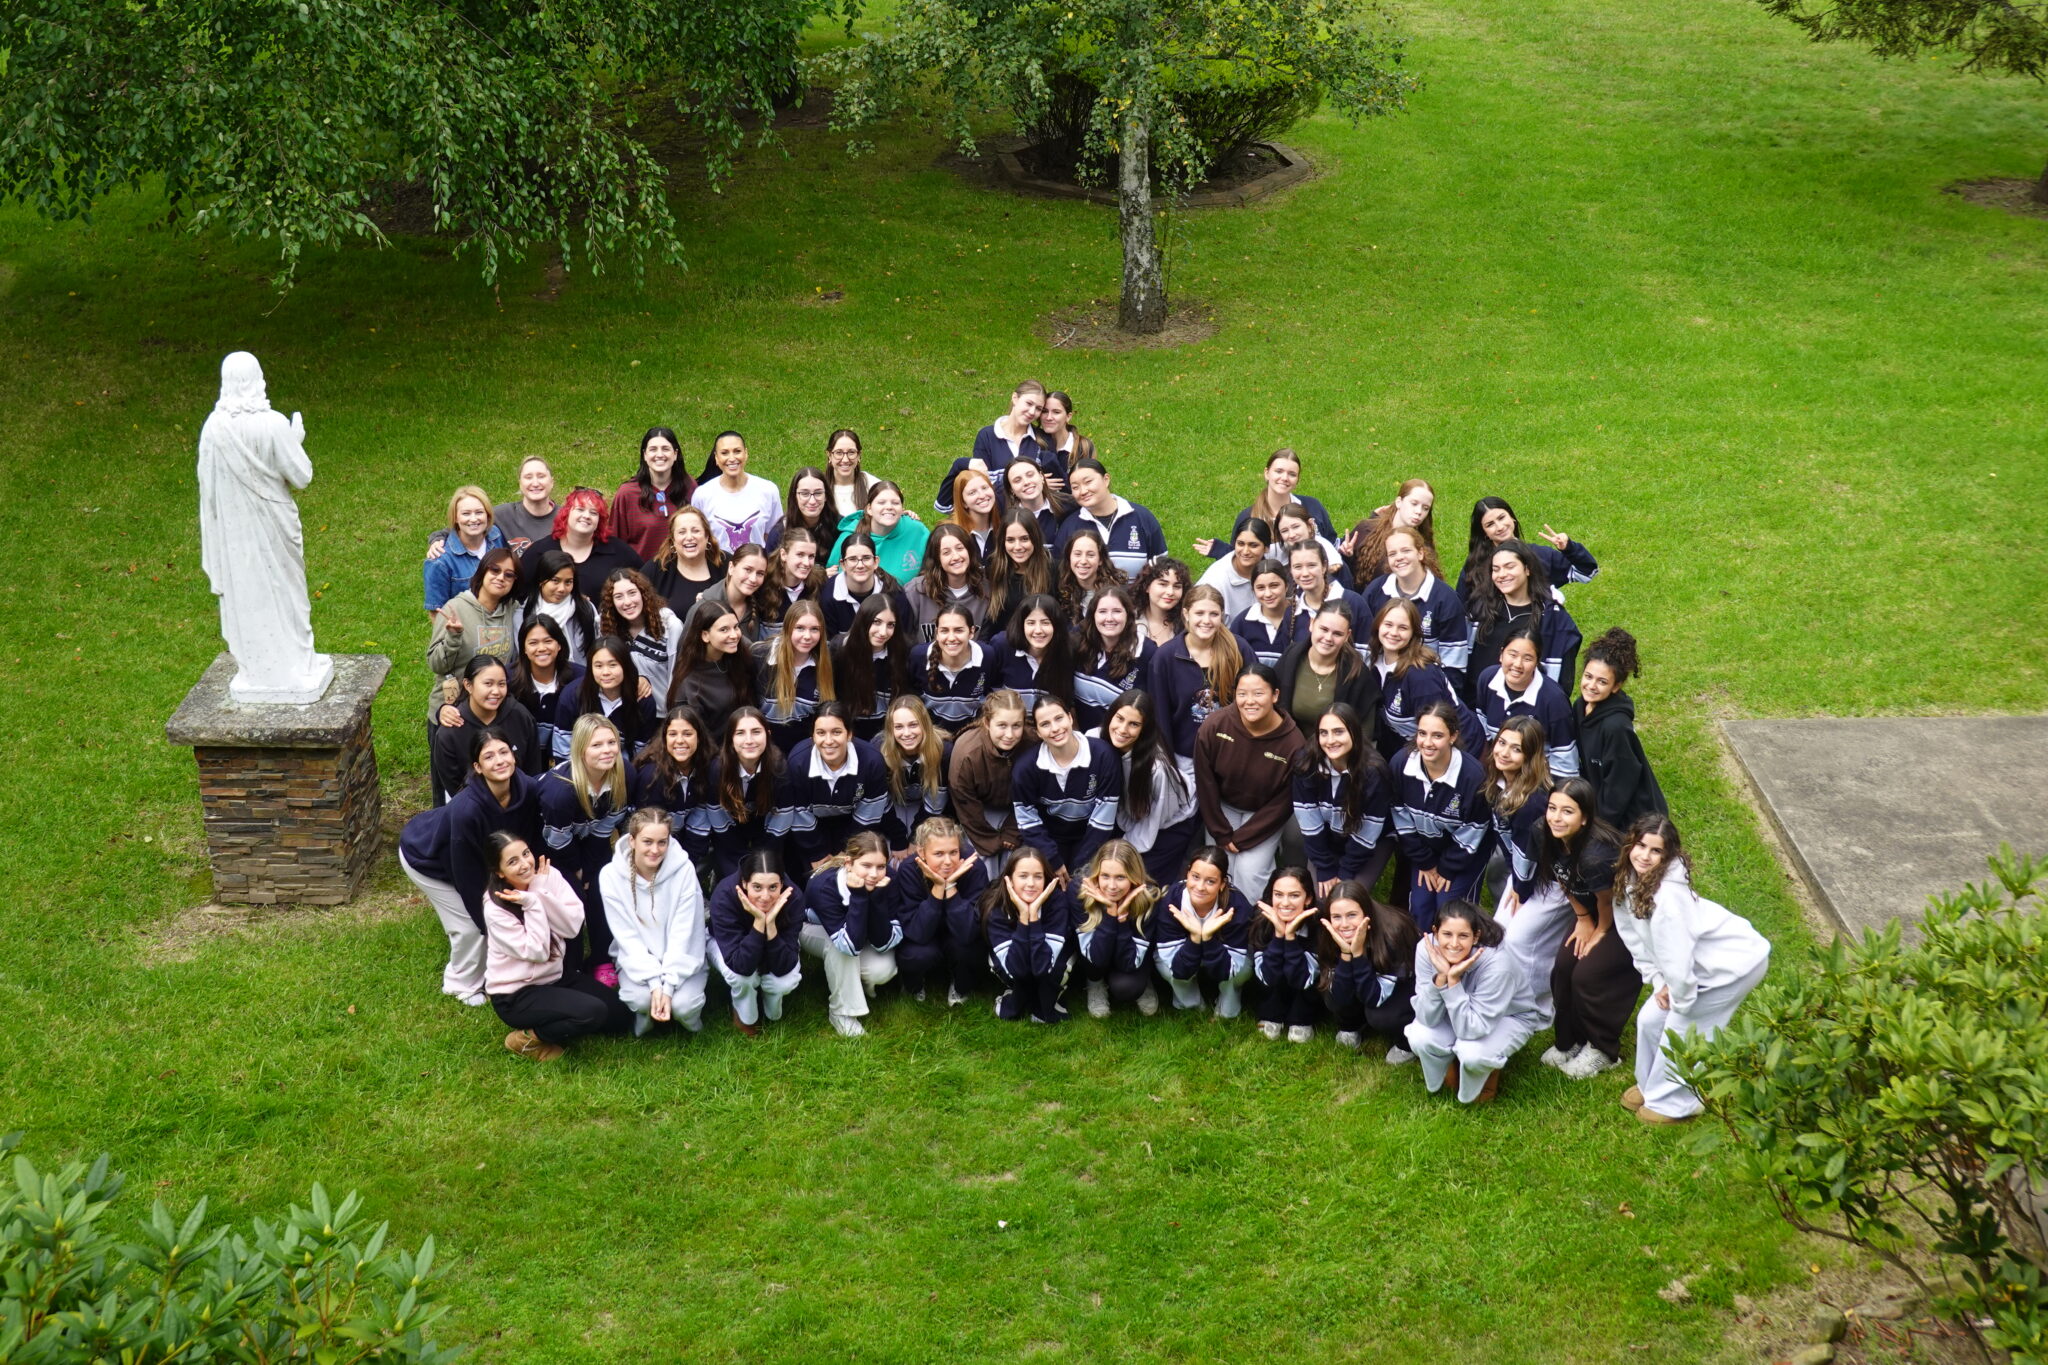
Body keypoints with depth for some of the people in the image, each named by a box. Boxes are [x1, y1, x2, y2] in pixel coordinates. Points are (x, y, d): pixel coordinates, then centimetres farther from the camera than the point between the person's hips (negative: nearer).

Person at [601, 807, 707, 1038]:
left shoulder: (683, 870, -17)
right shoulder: (611, 875, -15)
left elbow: (682, 934, -16)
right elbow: (627, 937, -14)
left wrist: (668, 986, -23)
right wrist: (654, 983, -23)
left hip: (680, 959, 0)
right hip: (637, 959, 0)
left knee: (683, 1004, -27)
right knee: (640, 998, -29)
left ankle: (686, 1011, 11)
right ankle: (646, 1014, 7)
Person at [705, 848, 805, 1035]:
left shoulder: (792, 898, -32)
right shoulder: (724, 895, -38)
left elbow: (782, 968, -33)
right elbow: (741, 966, -40)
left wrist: (770, 923, -46)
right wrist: (759, 921, -49)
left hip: (772, 951, 1)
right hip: (723, 943, -1)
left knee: (786, 982, -30)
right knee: (741, 975, -35)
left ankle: (772, 1013, 8)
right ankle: (745, 1017, 0)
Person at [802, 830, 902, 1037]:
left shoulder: (887, 881, -28)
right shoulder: (823, 886, -39)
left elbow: (883, 943, -29)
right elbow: (850, 945, -42)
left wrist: (878, 896, -41)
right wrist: (858, 896, -49)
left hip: (860, 933, 3)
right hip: (816, 931, -3)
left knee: (882, 971, -26)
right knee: (839, 947, -37)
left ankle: (850, 983, 8)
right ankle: (842, 1011, -16)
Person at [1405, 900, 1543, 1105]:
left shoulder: (1497, 964, -37)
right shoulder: (1427, 949, -27)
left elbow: (1470, 1029, -34)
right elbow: (1428, 1019, -25)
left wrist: (1453, 980, -43)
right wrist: (1441, 977, -40)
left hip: (1509, 1017, -3)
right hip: (1455, 1014, 3)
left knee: (1472, 1053, -33)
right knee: (1420, 1038, -26)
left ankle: (1489, 1074, 5)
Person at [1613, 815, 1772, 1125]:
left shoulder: (1666, 896, -35)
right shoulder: (1629, 883, -8)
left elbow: (1677, 957, -29)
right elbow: (1636, 938, 3)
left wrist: (1681, 1002, -16)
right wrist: (1657, 982, -2)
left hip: (1736, 961, -8)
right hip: (1701, 961, 9)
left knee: (1681, 1028, -2)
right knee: (1650, 1019, 11)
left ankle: (1672, 1102, 18)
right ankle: (1651, 1085, 34)